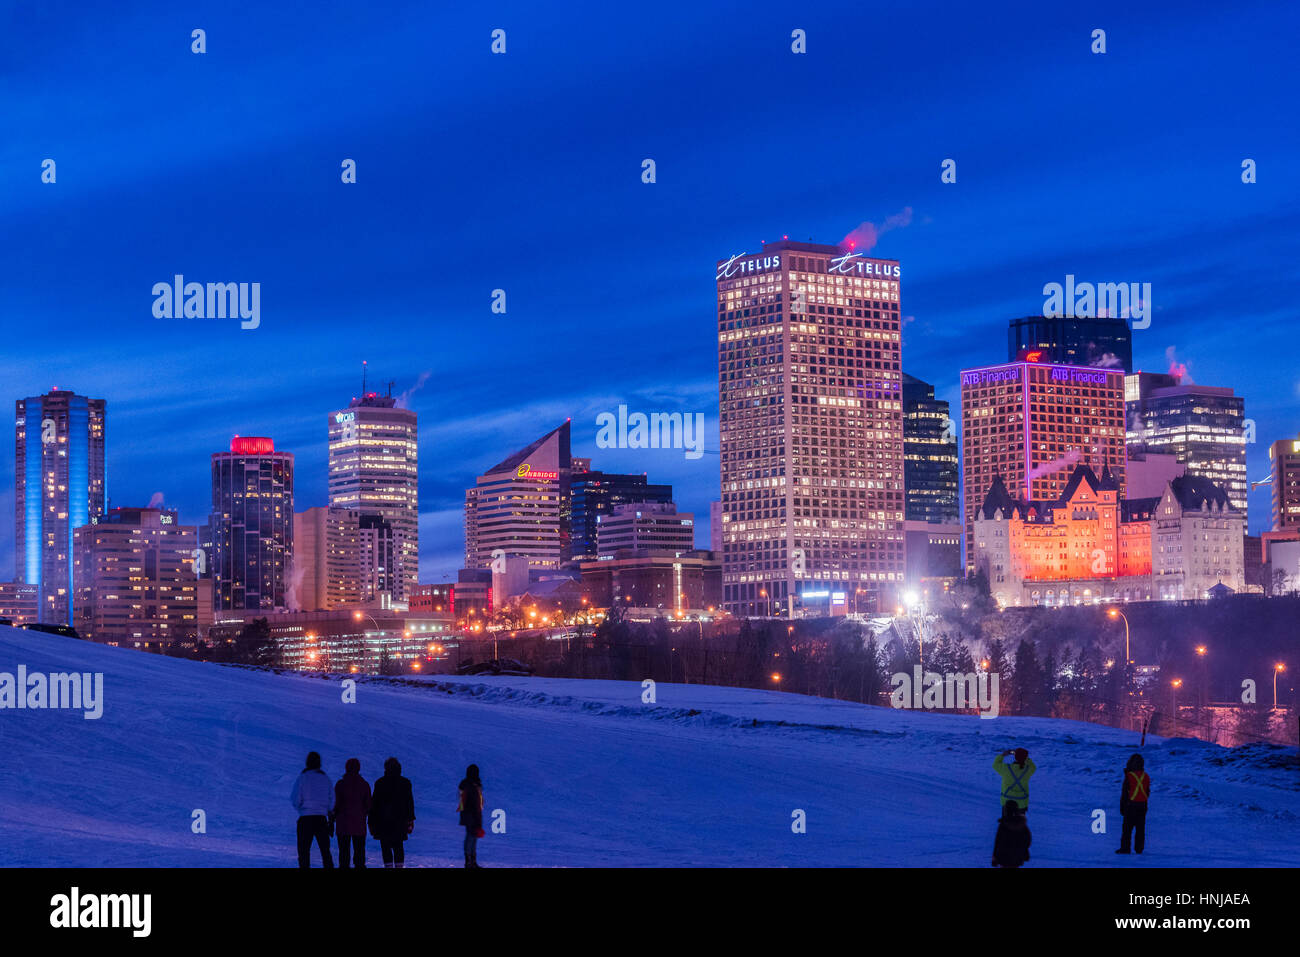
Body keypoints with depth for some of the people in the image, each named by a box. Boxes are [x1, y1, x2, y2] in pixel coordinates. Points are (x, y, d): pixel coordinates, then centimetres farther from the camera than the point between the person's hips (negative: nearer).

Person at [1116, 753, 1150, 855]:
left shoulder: (1129, 776, -12)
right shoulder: (1145, 776, 3)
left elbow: (1124, 793, -7)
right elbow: (1147, 792, 12)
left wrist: (1122, 807, -1)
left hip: (1130, 805, -4)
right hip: (1142, 806, 4)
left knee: (1127, 828, 1)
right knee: (1140, 828, 8)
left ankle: (1125, 848, 0)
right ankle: (1139, 848, 9)